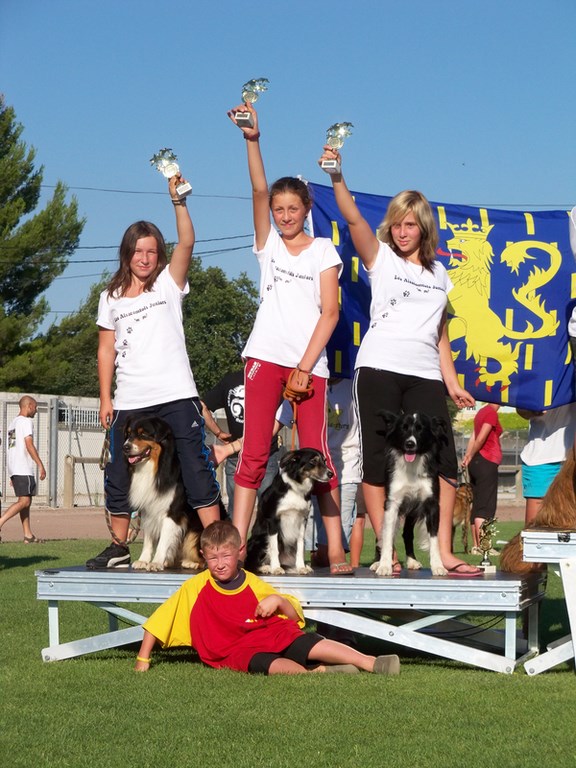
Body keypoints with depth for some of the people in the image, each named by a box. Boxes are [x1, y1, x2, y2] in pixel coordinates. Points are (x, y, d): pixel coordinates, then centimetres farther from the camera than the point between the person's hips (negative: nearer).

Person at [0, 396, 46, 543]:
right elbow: (29, 445, -16)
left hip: (13, 469, 10)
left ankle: (28, 535, 7)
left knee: (26, 501, 10)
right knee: (24, 501, -13)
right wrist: (40, 465, -16)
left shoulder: (13, 422, 22)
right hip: (24, 469, -10)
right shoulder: (26, 421, -6)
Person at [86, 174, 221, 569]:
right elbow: (106, 349, 13)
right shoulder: (112, 297, 13)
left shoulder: (168, 284, 6)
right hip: (129, 402, 3)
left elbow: (187, 242, -9)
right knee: (120, 476, 5)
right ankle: (119, 547, 16)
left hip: (176, 396, -3)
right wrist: (105, 398, 5)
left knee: (197, 470, -7)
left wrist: (178, 199, -20)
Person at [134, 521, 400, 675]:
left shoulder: (253, 584, 9)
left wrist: (278, 600, -7)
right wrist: (143, 660, 3)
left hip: (273, 633, 3)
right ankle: (319, 672, -60)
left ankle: (371, 663, -36)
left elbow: (295, 616, 14)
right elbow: (157, 622, 7)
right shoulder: (195, 588, 3)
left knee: (310, 643, -26)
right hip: (235, 650, -3)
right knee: (263, 663, -37)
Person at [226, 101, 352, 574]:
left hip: (309, 362, -2)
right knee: (254, 452, -4)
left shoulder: (323, 251, 9)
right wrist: (252, 139, -14)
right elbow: (259, 190, 0)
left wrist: (305, 367, -8)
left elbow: (329, 312, 0)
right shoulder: (268, 244, 14)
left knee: (316, 453, -3)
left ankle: (336, 550, -1)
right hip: (265, 357, 2)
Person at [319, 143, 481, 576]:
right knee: (377, 459, -3)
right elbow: (353, 219, -11)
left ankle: (443, 551, -5)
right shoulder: (380, 258, 6)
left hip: (425, 376, 3)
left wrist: (452, 382, 10)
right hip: (379, 370, -3)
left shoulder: (439, 275, 17)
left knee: (443, 459, -8)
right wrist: (337, 177, -26)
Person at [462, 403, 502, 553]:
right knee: (486, 507, -10)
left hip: (477, 462, 9)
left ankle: (475, 546, 9)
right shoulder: (492, 413, -11)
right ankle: (482, 546, -15)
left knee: (477, 506, 8)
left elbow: (473, 437, 11)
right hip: (487, 462, -9)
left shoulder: (482, 412, 17)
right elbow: (480, 439, -16)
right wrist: (470, 457, -2)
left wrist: (467, 456, 5)